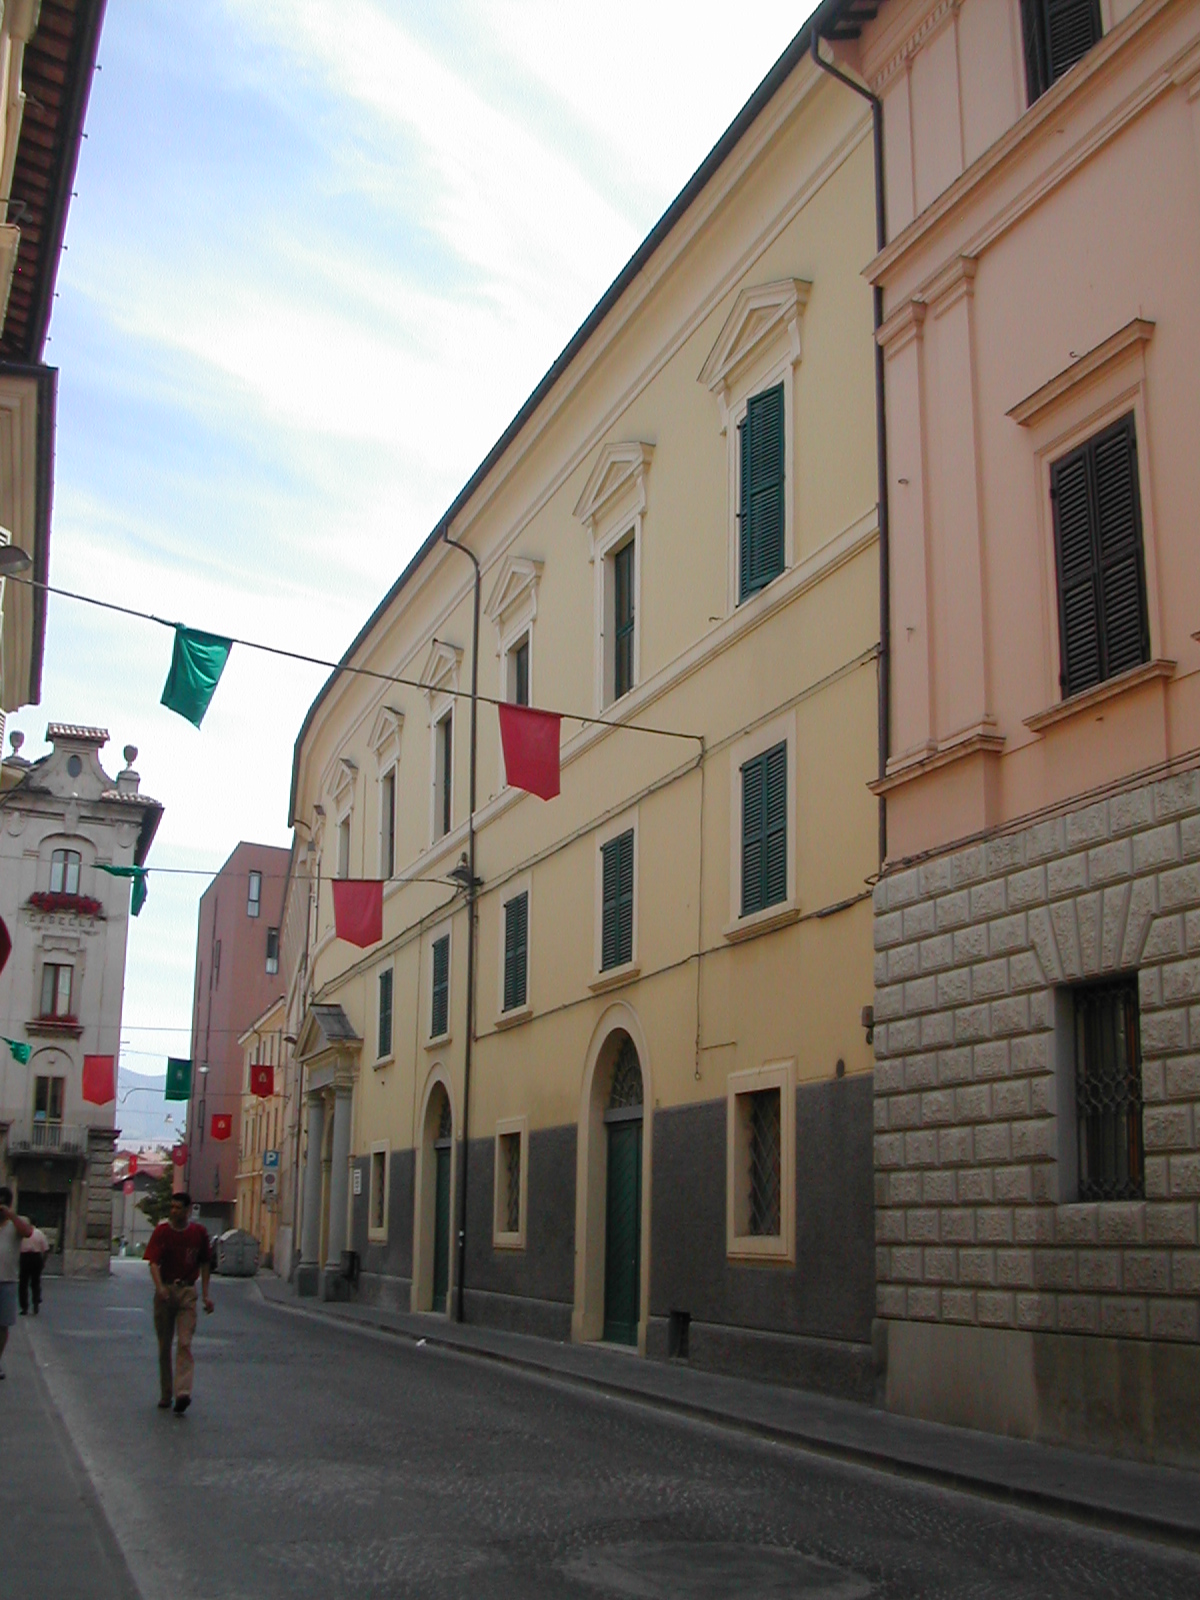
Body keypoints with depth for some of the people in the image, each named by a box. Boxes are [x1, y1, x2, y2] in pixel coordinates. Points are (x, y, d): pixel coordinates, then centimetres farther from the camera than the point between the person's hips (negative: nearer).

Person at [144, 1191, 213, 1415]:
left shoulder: (199, 1233, 3)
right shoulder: (161, 1231, -1)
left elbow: (205, 1264, 12)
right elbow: (153, 1263, -11)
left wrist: (205, 1294, 7)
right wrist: (160, 1287, -29)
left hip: (187, 1291, -1)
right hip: (165, 1291, 1)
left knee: (184, 1344, -12)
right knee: (164, 1346, 9)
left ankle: (183, 1393, -21)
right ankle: (165, 1394, 22)